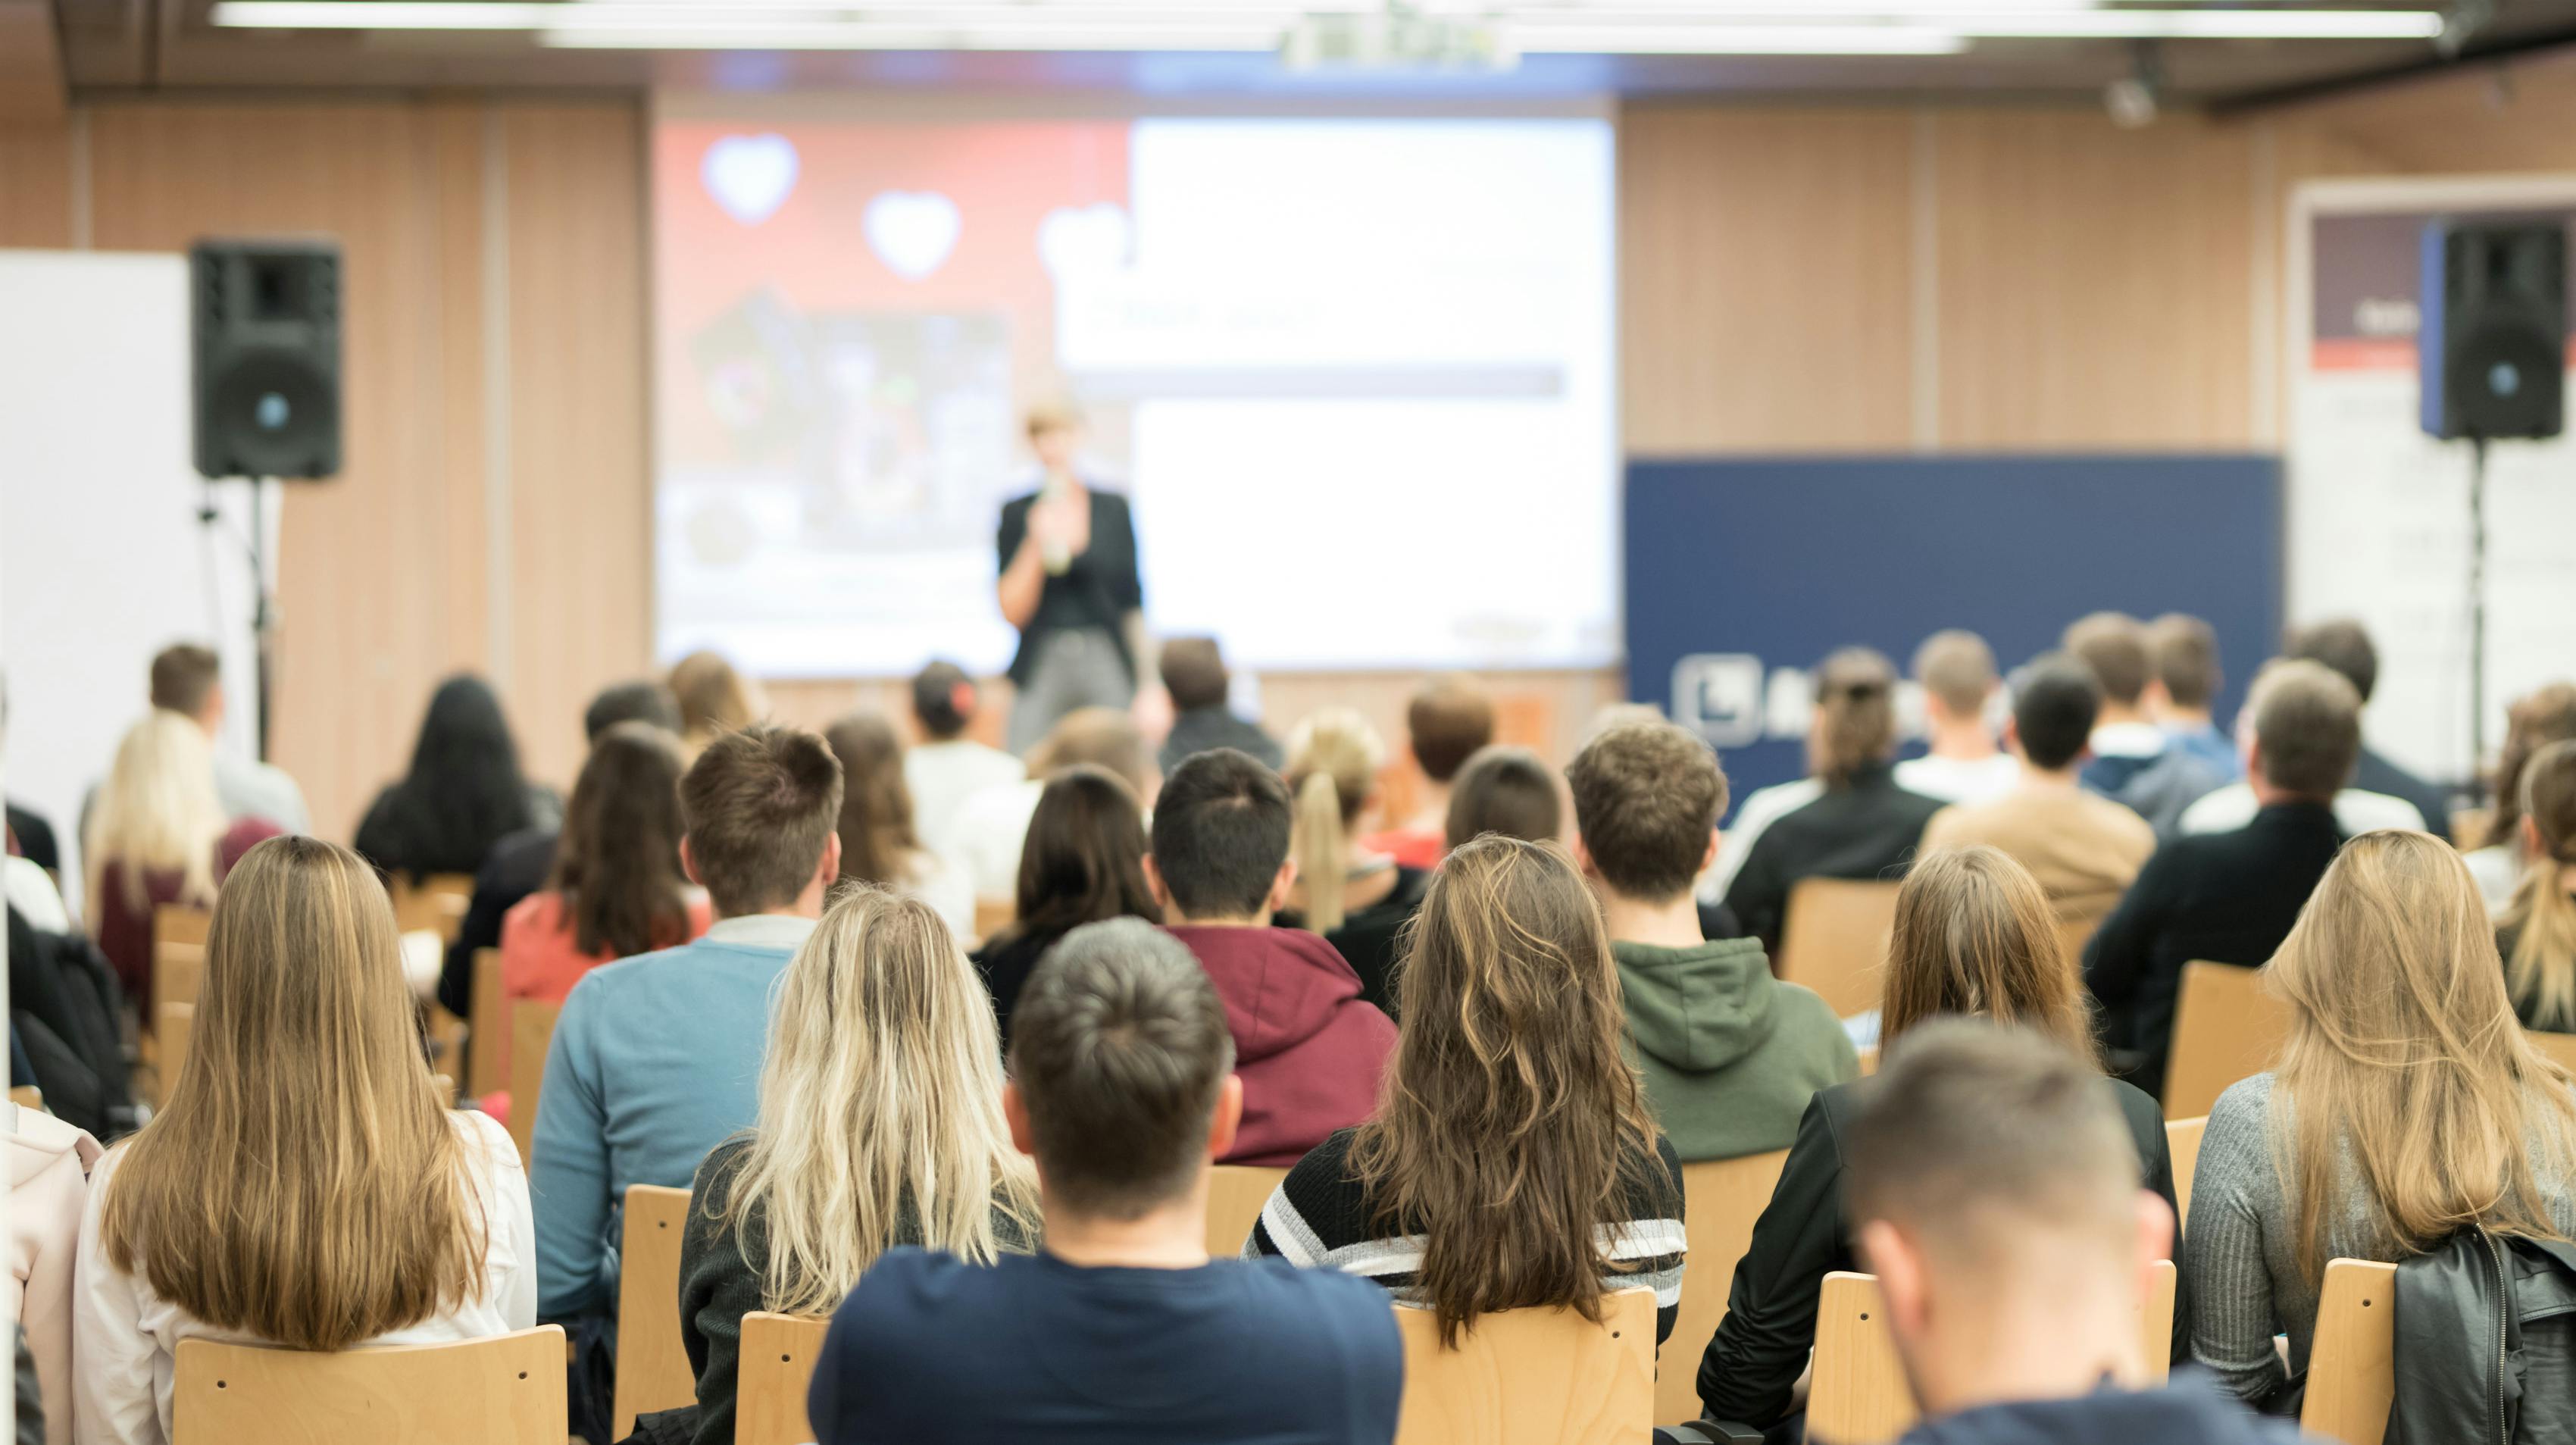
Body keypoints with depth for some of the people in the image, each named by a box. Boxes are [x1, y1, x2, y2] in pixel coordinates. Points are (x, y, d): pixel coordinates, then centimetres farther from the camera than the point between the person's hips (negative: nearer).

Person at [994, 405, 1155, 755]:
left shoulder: (1113, 509, 7)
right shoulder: (1017, 513, 3)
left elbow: (1132, 603, 11)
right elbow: (1013, 612, -2)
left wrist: (1147, 683, 8)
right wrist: (1037, 545, -13)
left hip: (1108, 662, 1)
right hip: (1041, 667, -1)